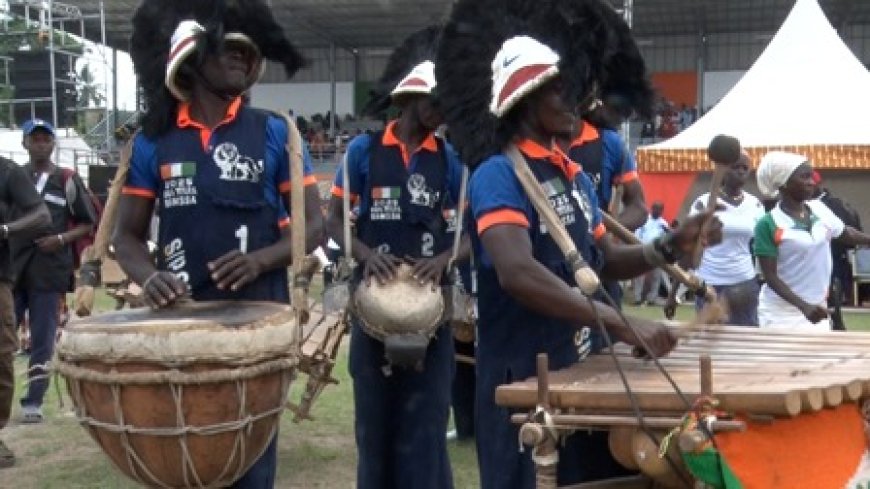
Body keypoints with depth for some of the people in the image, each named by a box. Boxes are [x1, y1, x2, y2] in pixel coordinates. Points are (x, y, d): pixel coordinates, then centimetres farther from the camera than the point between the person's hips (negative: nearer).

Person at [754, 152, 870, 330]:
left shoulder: (819, 209, 1)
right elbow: (770, 276, -18)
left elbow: (847, 234, 18)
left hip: (817, 308, 6)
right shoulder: (768, 224, -17)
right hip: (781, 313, -6)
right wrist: (804, 306, -28)